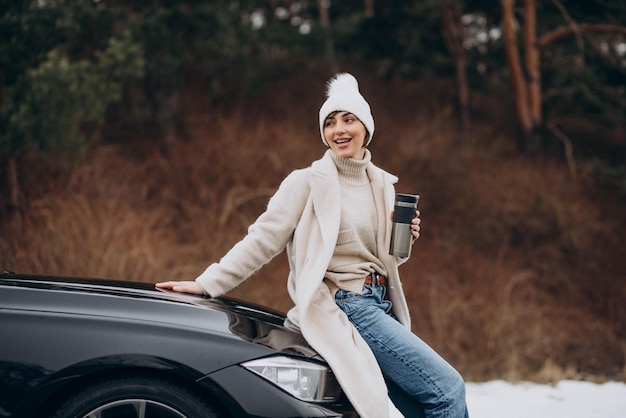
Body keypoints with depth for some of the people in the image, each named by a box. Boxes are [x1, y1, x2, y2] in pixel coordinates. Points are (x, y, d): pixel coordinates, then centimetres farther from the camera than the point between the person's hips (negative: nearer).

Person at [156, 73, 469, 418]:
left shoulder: (383, 185, 13)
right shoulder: (309, 182, -5)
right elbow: (264, 238, -7)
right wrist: (208, 284, -13)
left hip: (383, 307, 7)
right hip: (347, 306, -7)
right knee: (447, 386, -14)